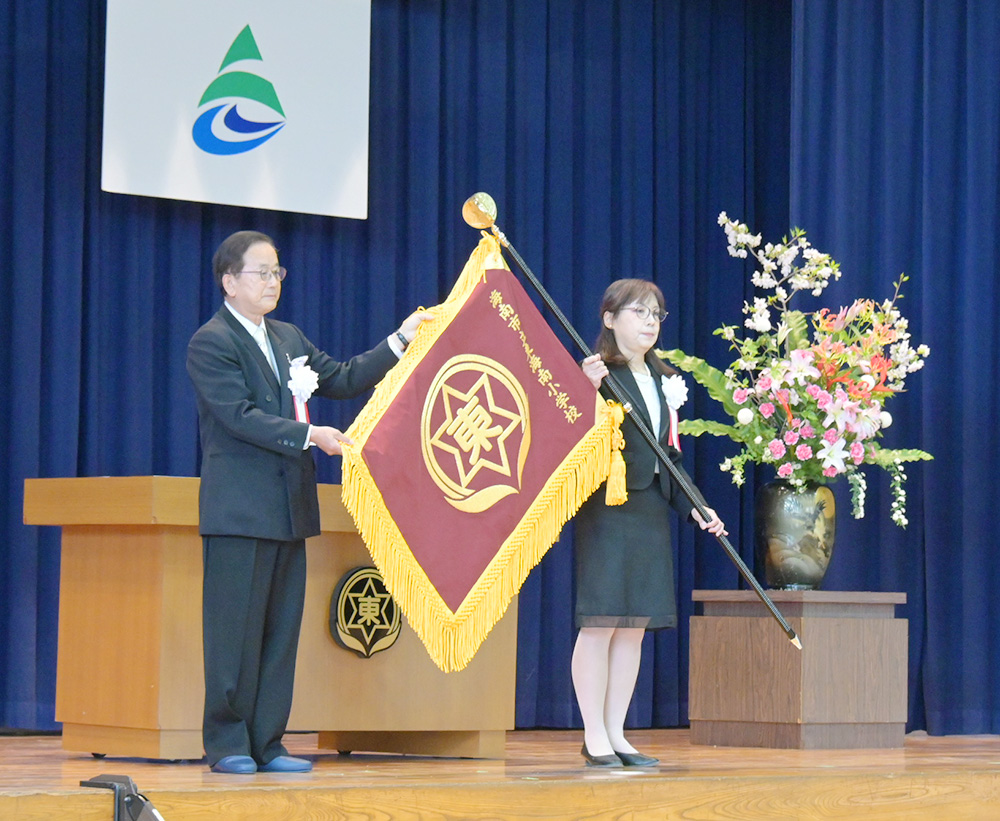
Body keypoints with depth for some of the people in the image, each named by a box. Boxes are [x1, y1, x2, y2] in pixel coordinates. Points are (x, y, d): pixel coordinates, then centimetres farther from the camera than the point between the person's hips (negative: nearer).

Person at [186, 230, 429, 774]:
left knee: (281, 631, 7)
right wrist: (309, 436, -22)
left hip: (289, 507, 8)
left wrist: (400, 341, 11)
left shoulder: (288, 338, 18)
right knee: (236, 630, -5)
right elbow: (241, 417, -16)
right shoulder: (211, 343, -7)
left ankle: (266, 744, 11)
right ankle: (227, 744, 2)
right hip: (238, 510, -8)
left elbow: (341, 380, 18)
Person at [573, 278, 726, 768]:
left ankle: (615, 733, 13)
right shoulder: (596, 372, -7)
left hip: (651, 509, 8)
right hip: (606, 508, -7)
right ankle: (594, 737, -1)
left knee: (635, 626, 7)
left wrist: (693, 506, 11)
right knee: (600, 621, -6)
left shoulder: (662, 379, 16)